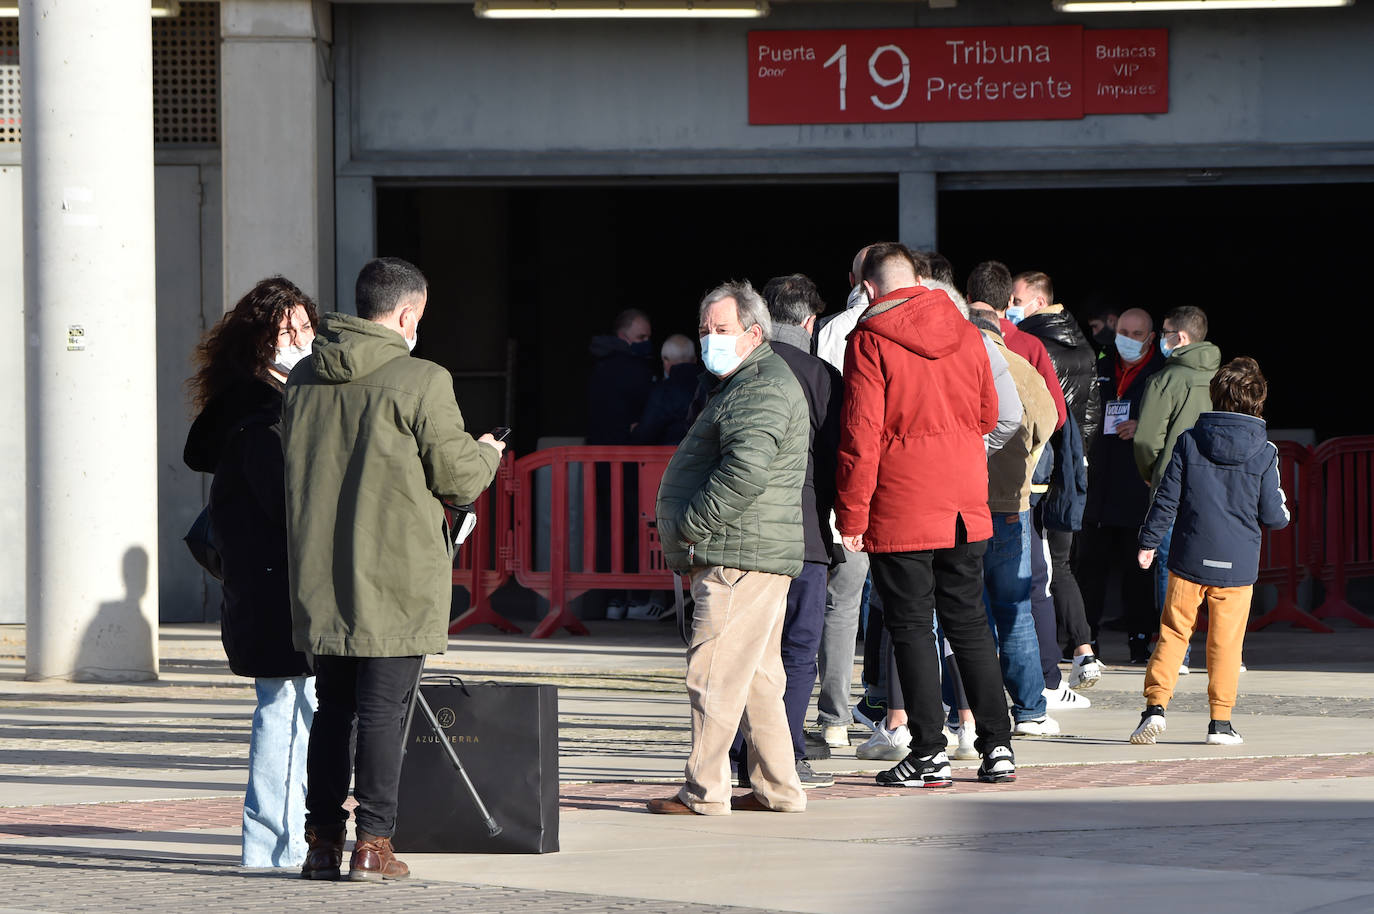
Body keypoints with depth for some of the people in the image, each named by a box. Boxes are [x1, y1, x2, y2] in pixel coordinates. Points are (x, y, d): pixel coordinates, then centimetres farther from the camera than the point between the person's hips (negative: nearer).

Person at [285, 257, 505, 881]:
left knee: (332, 707, 13)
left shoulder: (304, 378, 5)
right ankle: (373, 844, -2)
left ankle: (322, 839, 14)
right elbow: (458, 479, -8)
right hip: (396, 581, -5)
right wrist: (486, 455, 16)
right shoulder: (421, 382, -12)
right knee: (384, 709, -1)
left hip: (318, 572, 5)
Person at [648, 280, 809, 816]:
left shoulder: (761, 387, -13)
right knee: (758, 677, 13)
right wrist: (688, 538, 19)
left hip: (740, 557, -11)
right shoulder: (744, 384, 23)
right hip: (761, 556, 11)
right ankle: (778, 787, 16)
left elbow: (747, 470, -25)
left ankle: (704, 792, -12)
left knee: (715, 672, -11)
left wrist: (689, 525, -17)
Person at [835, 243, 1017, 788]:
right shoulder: (965, 334, 6)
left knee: (911, 626, 1)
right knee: (968, 622, 13)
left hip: (901, 511, -5)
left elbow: (861, 433, -13)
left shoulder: (870, 340, -10)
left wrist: (851, 515, -9)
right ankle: (997, 746, 11)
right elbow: (987, 416, 16)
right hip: (965, 507, 5)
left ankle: (929, 753, -1)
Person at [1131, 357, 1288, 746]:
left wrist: (1149, 542, 8)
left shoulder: (1189, 441, -3)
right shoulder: (1264, 453, -5)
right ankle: (1220, 721, 8)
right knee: (1226, 642, 7)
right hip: (1237, 564, 0)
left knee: (1173, 631, 8)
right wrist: (1284, 514, 22)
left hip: (1190, 559, 0)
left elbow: (1167, 498, -2)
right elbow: (1271, 515, -1)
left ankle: (1156, 705, -4)